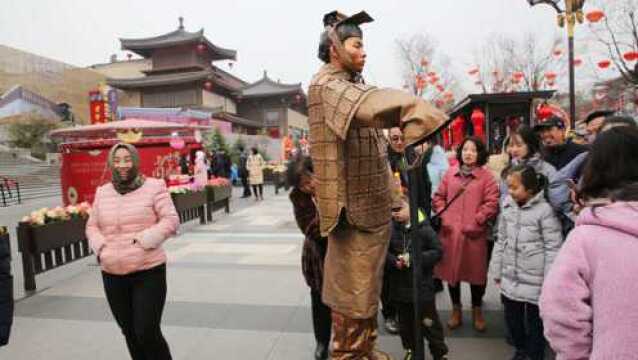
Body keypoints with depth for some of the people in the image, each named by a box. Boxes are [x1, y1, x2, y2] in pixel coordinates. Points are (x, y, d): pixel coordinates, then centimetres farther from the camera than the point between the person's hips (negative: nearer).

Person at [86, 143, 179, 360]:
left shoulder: (153, 187, -5)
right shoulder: (102, 193, 9)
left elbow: (170, 221, -8)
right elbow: (92, 226, 16)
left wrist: (142, 241, -18)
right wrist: (101, 248, -3)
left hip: (148, 271, -5)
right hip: (113, 275, 5)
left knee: (147, 333, -5)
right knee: (129, 332, 17)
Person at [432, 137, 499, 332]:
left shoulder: (486, 176, -2)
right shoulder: (450, 173, 7)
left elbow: (492, 203, -7)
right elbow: (439, 197, 11)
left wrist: (477, 222, -13)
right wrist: (443, 216, -1)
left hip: (474, 233, -3)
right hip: (450, 231, 3)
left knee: (476, 272, 7)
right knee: (451, 270, 11)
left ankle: (477, 311, 29)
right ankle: (456, 309, 29)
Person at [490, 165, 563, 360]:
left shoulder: (544, 210, -14)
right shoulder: (508, 207, 1)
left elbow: (553, 248, -12)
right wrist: (497, 271, 11)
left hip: (534, 281, -5)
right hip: (510, 278, 5)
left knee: (534, 322, 11)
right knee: (512, 318, 18)